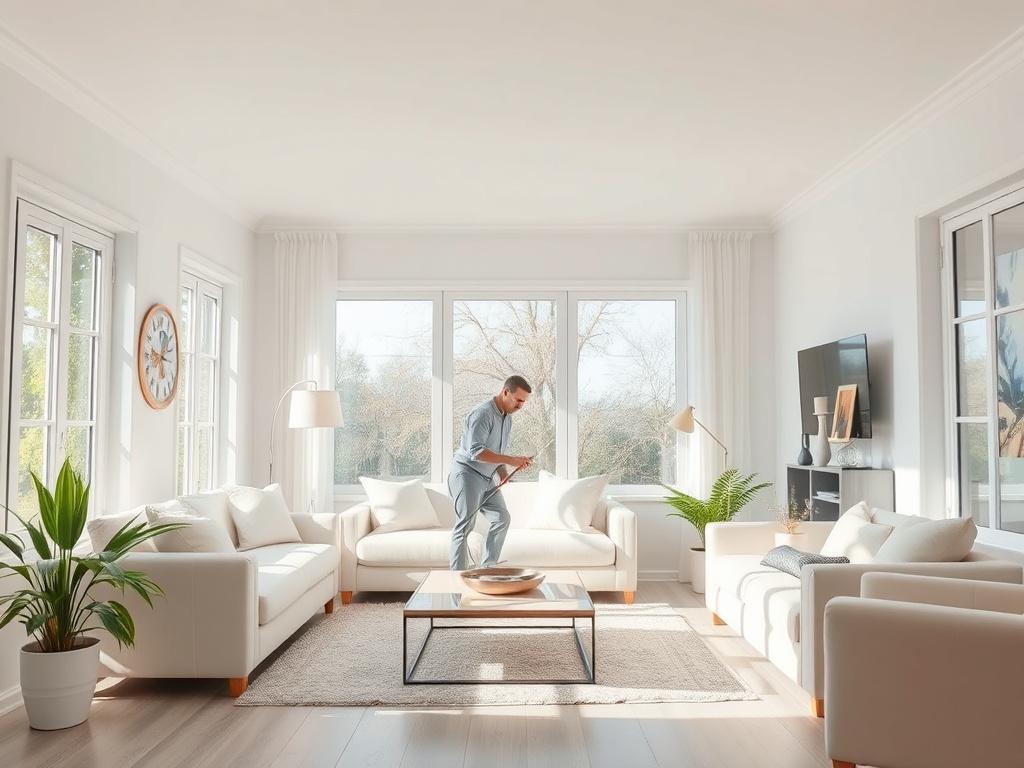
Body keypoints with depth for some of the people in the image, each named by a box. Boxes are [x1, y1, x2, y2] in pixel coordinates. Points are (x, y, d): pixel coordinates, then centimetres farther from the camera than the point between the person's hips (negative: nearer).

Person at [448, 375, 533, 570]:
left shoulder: (507, 417, 10)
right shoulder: (482, 413, -20)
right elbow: (476, 451, -29)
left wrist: (502, 472, 2)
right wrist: (511, 460, -31)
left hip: (487, 478, 9)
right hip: (467, 474, -9)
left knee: (502, 518, 5)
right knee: (465, 525, -7)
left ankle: (488, 567, 12)